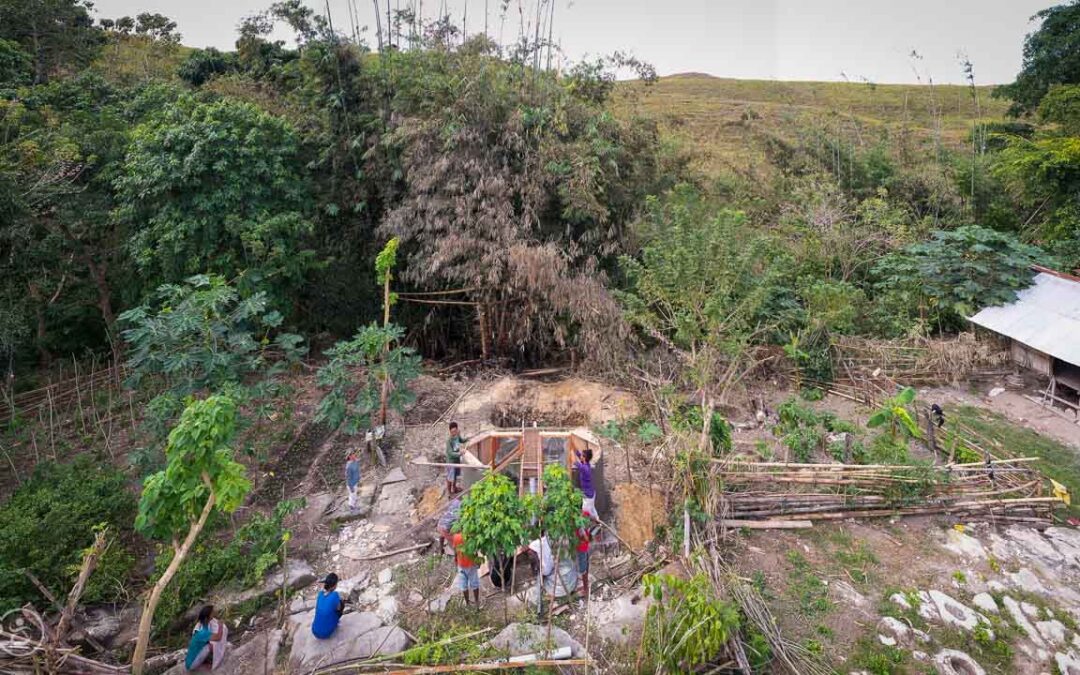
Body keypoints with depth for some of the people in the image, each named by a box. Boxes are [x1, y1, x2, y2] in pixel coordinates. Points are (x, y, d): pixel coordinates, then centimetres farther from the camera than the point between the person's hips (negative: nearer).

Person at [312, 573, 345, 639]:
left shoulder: (320, 593, -8)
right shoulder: (335, 595, -22)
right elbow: (338, 608, -2)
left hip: (315, 632, 5)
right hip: (326, 633, -5)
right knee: (341, 602, 7)